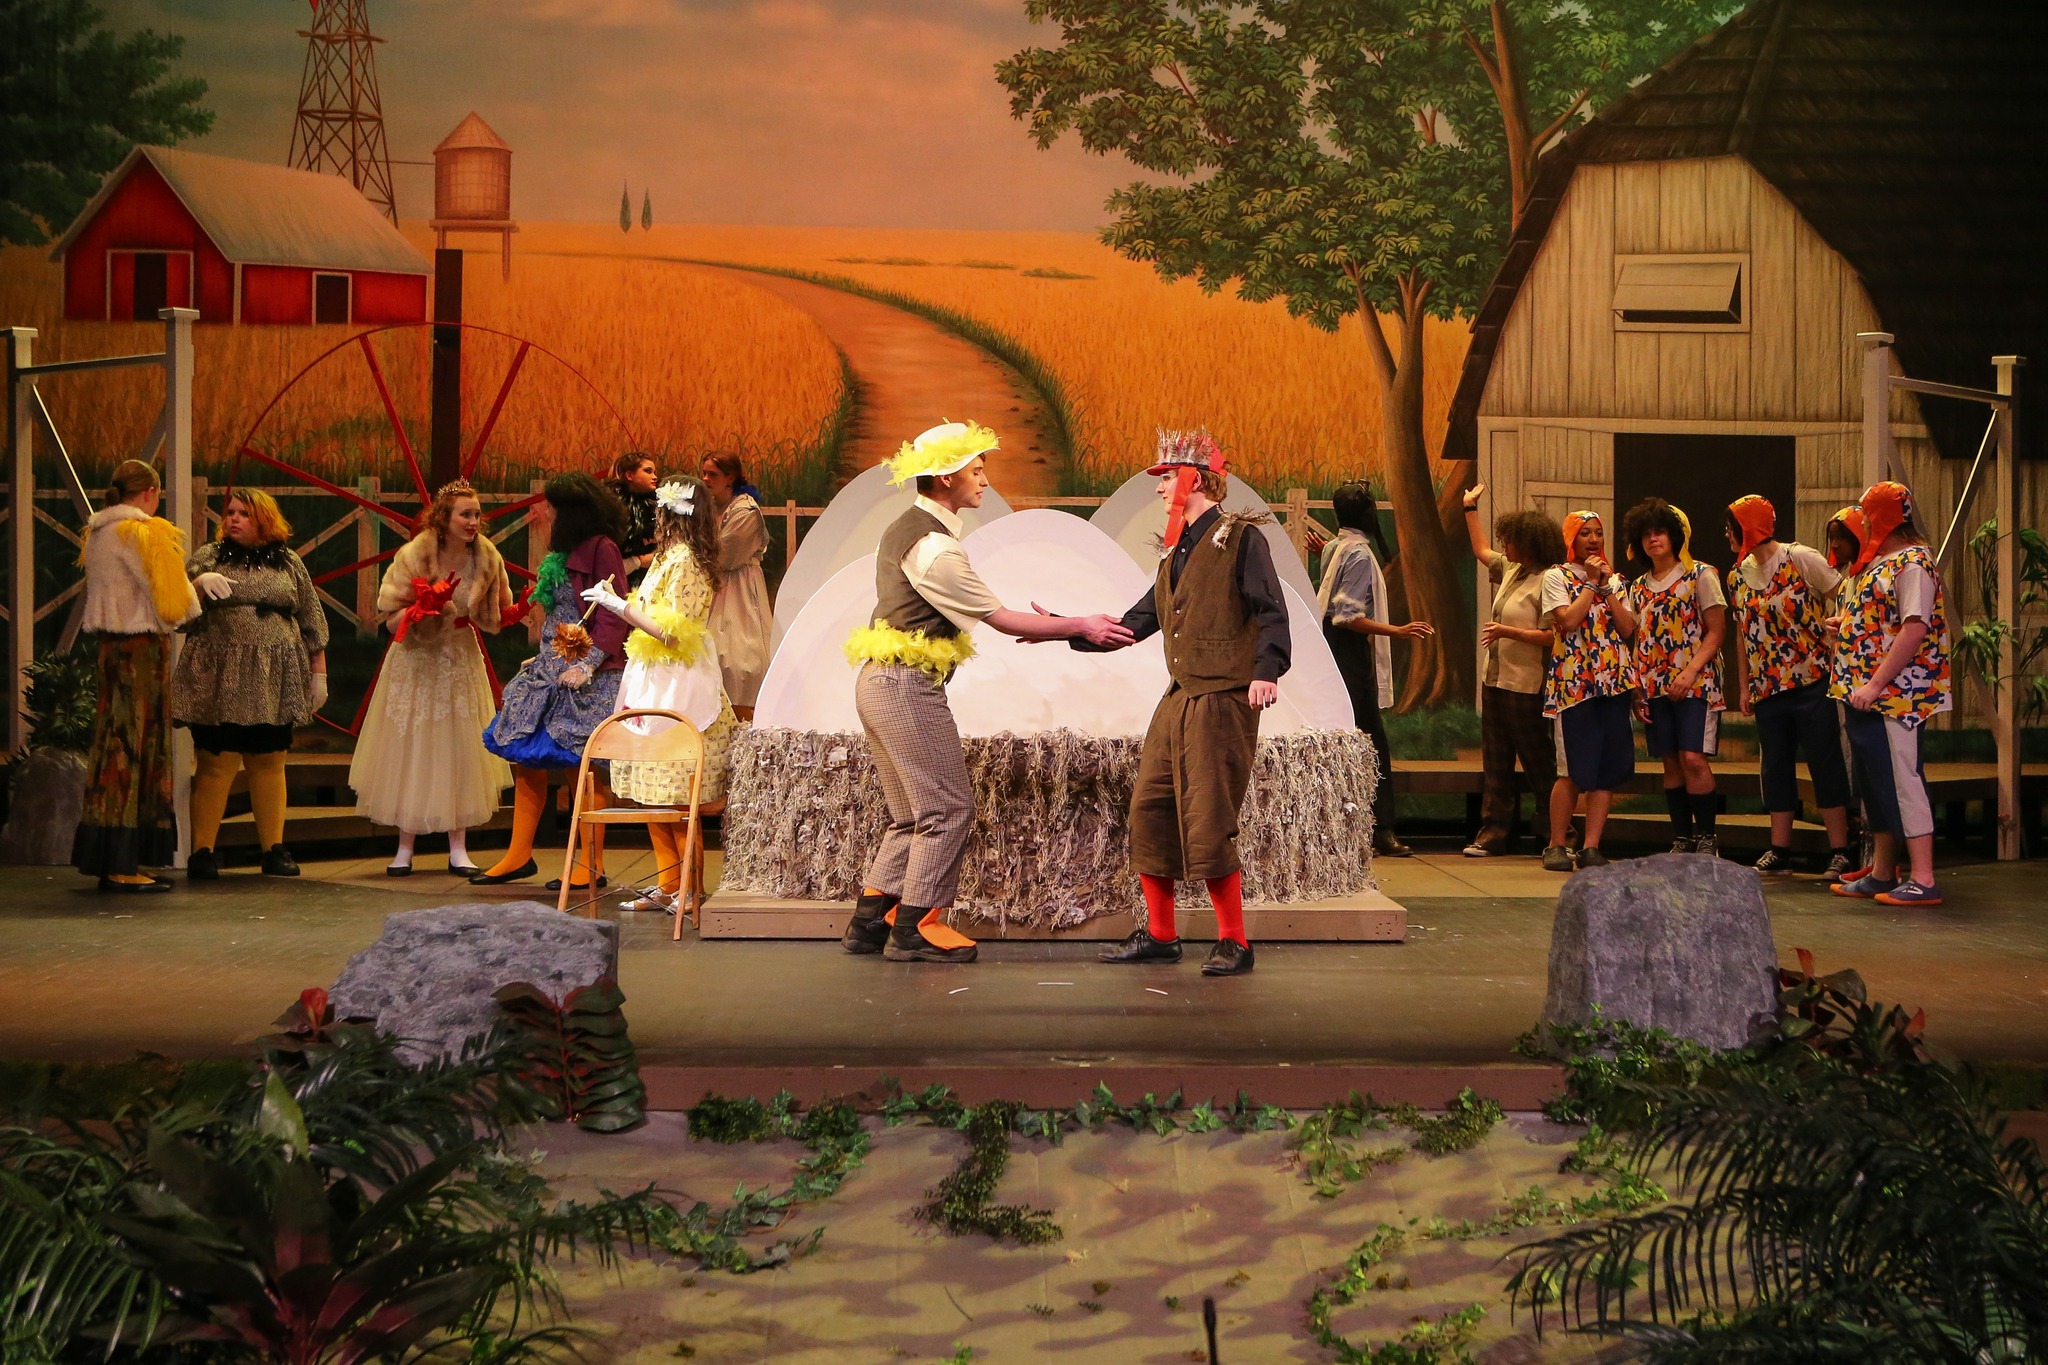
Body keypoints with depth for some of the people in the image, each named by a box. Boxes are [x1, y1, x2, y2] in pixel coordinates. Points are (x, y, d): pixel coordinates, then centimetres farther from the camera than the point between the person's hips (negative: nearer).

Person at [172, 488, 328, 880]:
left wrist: (318, 673, 11)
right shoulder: (209, 557, 8)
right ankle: (202, 851, -1)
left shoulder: (288, 563, 11)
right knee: (215, 763, -4)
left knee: (269, 763, 6)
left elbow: (311, 620, 14)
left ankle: (274, 848, 13)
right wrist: (201, 583, -18)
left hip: (272, 682, 2)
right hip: (219, 681, -2)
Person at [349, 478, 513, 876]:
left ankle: (458, 848, 11)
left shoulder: (486, 557, -4)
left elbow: (495, 616, 4)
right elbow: (390, 617, -11)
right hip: (416, 663, -2)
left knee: (461, 753, 3)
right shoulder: (414, 555, -13)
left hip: (461, 661, 3)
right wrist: (423, 608, -28)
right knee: (409, 752, 1)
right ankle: (405, 848, 11)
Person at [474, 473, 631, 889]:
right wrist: (544, 656, 17)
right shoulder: (565, 553, 17)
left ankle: (593, 865, 1)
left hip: (588, 679, -9)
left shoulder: (601, 549, -9)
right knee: (525, 755, 6)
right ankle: (520, 854, 12)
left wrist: (589, 663, -22)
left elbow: (613, 617, -15)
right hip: (551, 667, 9)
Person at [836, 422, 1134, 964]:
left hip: (879, 683, 10)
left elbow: (958, 613, 18)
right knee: (947, 807, -4)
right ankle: (913, 930, 0)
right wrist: (1078, 627, -6)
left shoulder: (904, 530, 15)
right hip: (908, 688, -10)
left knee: (912, 815, 15)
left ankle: (869, 921, 15)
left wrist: (1040, 627, 12)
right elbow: (998, 618, -13)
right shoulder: (933, 545, -17)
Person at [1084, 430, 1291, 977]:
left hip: (1223, 700, -9)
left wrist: (1266, 671, -29)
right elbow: (1138, 621, 22)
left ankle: (1233, 942, 1)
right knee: (1149, 812, 7)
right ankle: (1159, 935, 18)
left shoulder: (1240, 538, -6)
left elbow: (1272, 613, -14)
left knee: (1208, 821, -10)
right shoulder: (1176, 551, 20)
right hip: (1178, 699, 9)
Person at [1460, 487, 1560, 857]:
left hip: (1526, 687, -9)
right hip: (1495, 680, 9)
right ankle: (1492, 833, 13)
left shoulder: (1547, 581, -16)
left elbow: (1552, 636, -22)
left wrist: (1508, 632, -23)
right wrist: (1470, 508, 36)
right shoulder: (1510, 570, 12)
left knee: (1539, 763, -2)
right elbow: (1481, 550, 32)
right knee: (1495, 763, 9)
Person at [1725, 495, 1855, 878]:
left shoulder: (1801, 559, -9)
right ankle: (1779, 851, 15)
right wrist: (1744, 686, 13)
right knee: (1775, 768, 9)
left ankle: (1839, 851, 0)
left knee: (1825, 764, -3)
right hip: (1768, 687, 6)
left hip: (1812, 681, -6)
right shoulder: (1738, 576, 10)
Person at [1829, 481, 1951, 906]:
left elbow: (1915, 629, -22)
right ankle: (1882, 874, 19)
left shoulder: (1913, 563, -14)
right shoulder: (1881, 562, 16)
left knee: (1901, 781, -9)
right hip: (1868, 696, 10)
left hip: (1895, 694, -10)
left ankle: (1923, 880, -8)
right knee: (1877, 784, 13)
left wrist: (1876, 684, -25)